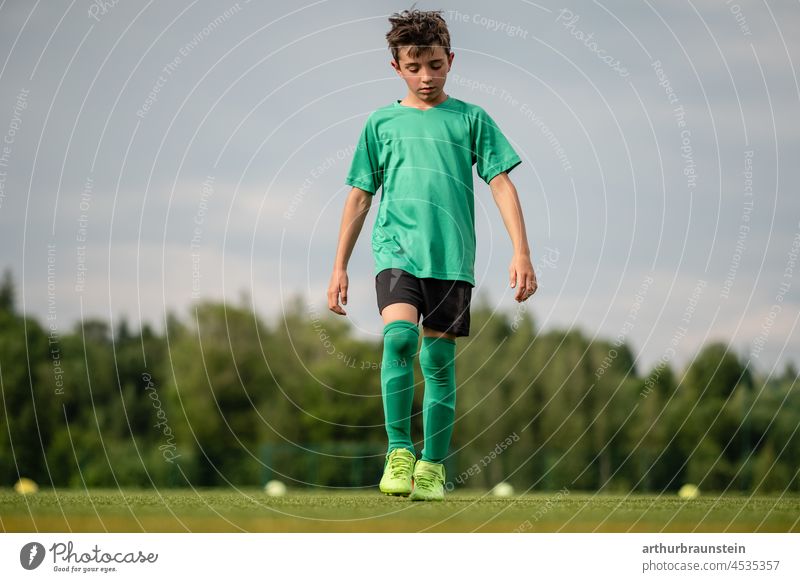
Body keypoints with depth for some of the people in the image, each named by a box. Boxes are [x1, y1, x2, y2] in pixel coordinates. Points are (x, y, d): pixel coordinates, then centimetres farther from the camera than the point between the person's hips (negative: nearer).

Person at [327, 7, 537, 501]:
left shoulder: (471, 119, 9)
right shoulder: (382, 122, 12)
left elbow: (502, 185, 5)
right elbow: (360, 197, 16)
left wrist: (521, 254, -5)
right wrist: (339, 267, 12)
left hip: (452, 257, 0)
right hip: (397, 247, 0)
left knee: (439, 360, 1)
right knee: (399, 335, -24)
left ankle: (433, 467, 10)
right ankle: (399, 452, -18)